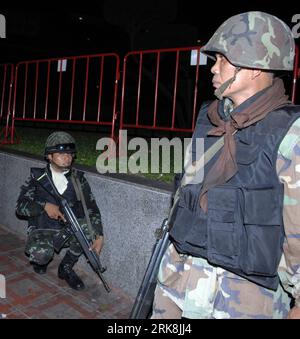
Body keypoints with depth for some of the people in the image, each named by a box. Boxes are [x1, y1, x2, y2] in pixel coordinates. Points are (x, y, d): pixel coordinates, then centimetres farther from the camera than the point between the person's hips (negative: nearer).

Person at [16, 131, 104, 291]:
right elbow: (20, 207, -7)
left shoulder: (78, 179, -2)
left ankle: (66, 267, -3)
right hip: (42, 231, -2)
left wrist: (99, 236, -23)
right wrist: (45, 205, -25)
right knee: (41, 253, -34)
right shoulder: (38, 177, -4)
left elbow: (92, 210, -8)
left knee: (91, 226, -26)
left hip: (68, 230, 3)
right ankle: (39, 259, 7)